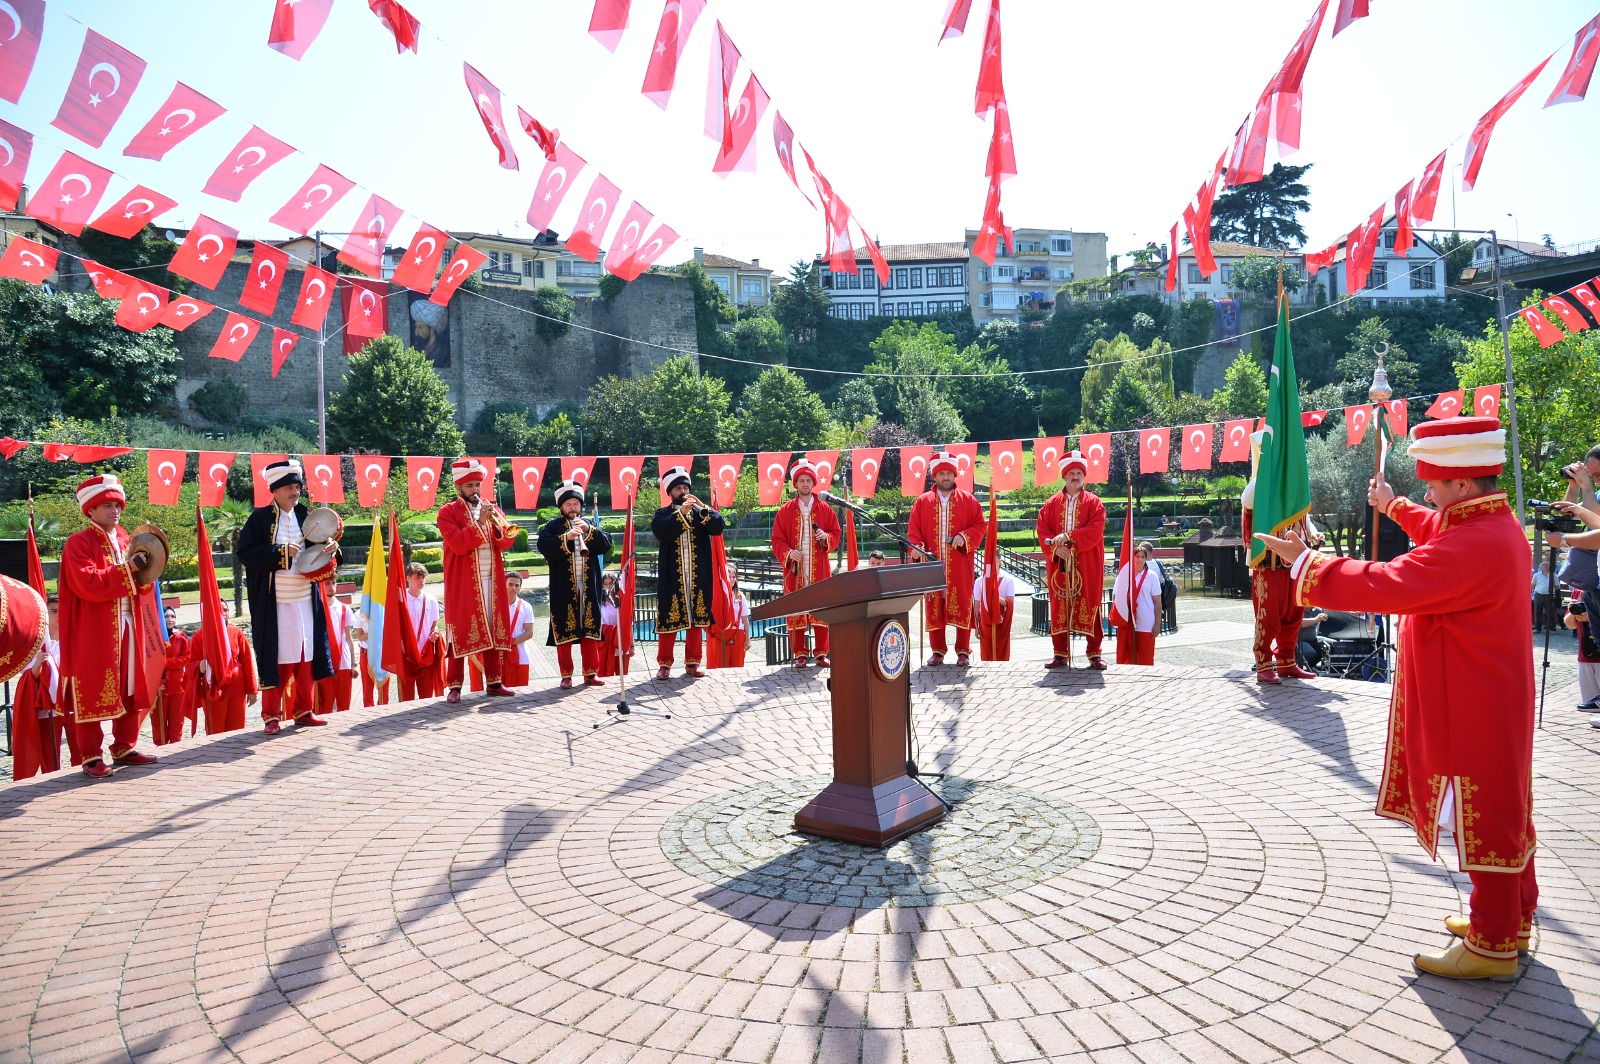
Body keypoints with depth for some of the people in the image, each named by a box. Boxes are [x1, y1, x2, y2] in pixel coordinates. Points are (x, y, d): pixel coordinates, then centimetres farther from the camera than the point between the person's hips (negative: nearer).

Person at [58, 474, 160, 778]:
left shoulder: (126, 539, 14)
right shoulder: (78, 543, -6)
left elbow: (141, 587, 14)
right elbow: (88, 584, -21)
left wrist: (144, 570, -5)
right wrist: (127, 569, -20)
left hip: (127, 626, 6)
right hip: (93, 631, -6)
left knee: (130, 689, 9)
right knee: (93, 692, -1)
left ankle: (125, 747, 20)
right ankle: (91, 757, 6)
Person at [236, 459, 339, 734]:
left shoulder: (305, 516, 8)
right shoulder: (261, 518, -4)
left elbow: (318, 552, 14)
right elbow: (244, 551, -10)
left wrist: (330, 549, -8)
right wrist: (280, 552, -16)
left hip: (305, 600, 4)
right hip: (275, 603, -4)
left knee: (306, 656, 7)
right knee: (275, 657, 0)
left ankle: (303, 711, 17)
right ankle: (271, 716, 9)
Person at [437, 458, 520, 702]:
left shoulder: (491, 508, 15)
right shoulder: (448, 512, -1)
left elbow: (506, 542, 6)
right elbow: (458, 544, -15)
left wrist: (498, 525, -12)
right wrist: (479, 522, -18)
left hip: (492, 581, 5)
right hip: (462, 583, -5)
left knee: (493, 630, 6)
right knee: (460, 632, -4)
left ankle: (493, 682, 11)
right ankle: (454, 686, 1)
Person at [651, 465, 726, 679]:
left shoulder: (701, 512, 11)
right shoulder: (663, 514, 6)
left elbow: (719, 526, -6)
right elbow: (661, 532, -15)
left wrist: (702, 508, -18)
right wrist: (681, 513, -21)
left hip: (698, 576, 2)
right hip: (672, 577, -2)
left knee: (697, 617, 5)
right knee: (669, 618, -1)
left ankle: (693, 662, 14)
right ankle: (664, 663, 6)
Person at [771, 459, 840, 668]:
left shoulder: (825, 509, 9)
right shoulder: (785, 511, 6)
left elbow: (836, 533, 11)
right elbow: (777, 540, 4)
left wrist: (826, 537, -10)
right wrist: (788, 553, -13)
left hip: (819, 570, 1)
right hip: (795, 570, 0)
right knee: (795, 611, -1)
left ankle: (821, 652, 10)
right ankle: (800, 654, 7)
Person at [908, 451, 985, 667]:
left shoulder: (967, 500, 8)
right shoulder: (922, 501, 9)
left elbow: (979, 525, 4)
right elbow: (913, 529, 6)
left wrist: (964, 537, -13)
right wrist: (916, 547, -11)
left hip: (959, 563, -1)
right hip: (931, 562, 1)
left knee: (961, 604, -1)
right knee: (933, 605, 2)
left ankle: (963, 651, 7)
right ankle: (937, 650, 11)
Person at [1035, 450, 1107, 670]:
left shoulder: (1093, 502, 4)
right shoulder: (1052, 503, 11)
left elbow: (1095, 530, -10)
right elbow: (1042, 530, 3)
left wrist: (1068, 536, -19)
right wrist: (1055, 547, -15)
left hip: (1087, 565, -2)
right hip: (1059, 564, 2)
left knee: (1090, 606, 0)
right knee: (1059, 607, 3)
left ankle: (1094, 653, 6)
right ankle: (1060, 653, 10)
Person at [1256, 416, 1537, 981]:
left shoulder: (1473, 547, -29)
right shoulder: (1497, 524, 4)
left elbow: (1385, 585, -31)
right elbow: (1441, 533, 27)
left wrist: (1305, 563, -24)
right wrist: (1396, 507, 35)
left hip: (1475, 712, -10)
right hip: (1493, 701, 10)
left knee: (1482, 819, 1)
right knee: (1503, 809, 21)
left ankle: (1493, 946, 14)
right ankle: (1512, 918, 36)